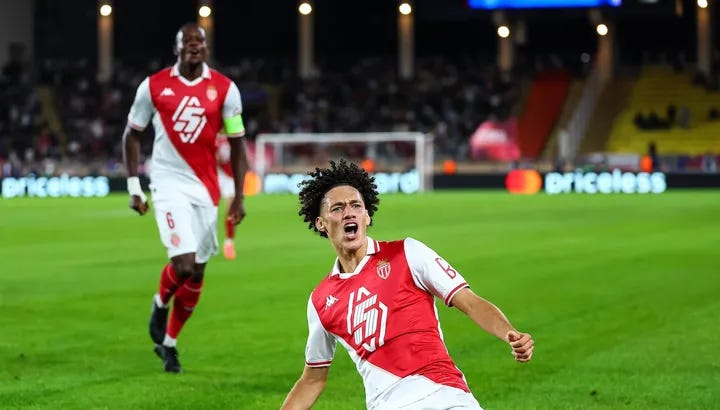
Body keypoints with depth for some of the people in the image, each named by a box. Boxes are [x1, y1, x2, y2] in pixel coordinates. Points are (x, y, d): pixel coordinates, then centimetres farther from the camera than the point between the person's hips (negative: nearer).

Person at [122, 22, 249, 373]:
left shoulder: (224, 89, 0)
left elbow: (236, 144, 5)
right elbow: (132, 135, 8)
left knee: (197, 272, 6)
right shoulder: (153, 87, -3)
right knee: (184, 264, -19)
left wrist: (238, 197, 1)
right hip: (169, 185, -3)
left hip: (206, 188, 3)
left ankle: (168, 342, 25)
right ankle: (160, 303, 15)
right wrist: (133, 187, 3)